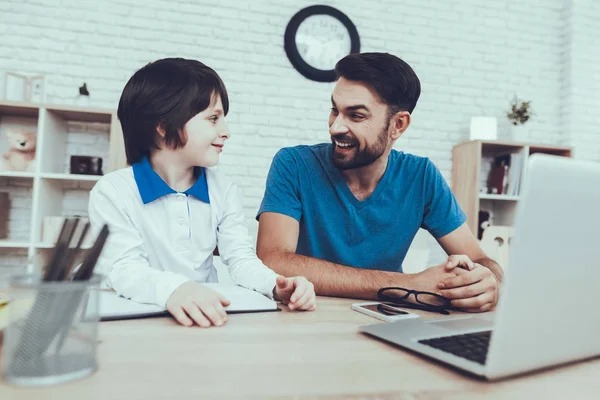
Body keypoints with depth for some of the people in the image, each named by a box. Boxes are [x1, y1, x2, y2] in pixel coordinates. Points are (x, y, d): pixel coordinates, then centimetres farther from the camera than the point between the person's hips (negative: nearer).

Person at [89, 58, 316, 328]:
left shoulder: (224, 191, 5)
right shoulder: (112, 192, -7)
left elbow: (241, 260, -1)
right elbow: (123, 269, -19)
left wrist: (275, 285, -23)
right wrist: (171, 289, -40)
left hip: (206, 320, 4)